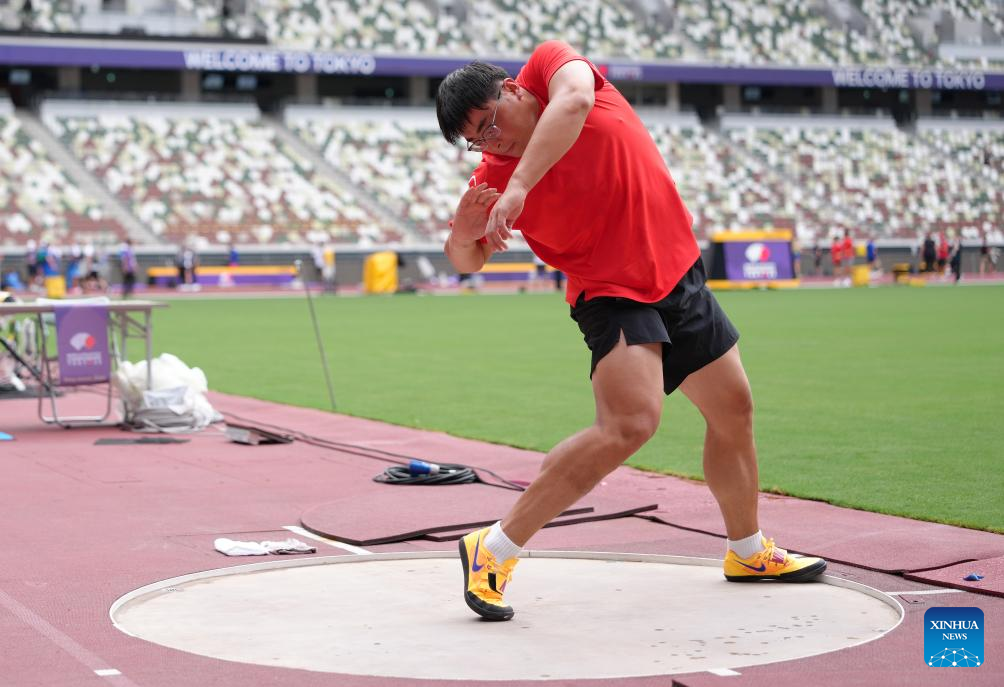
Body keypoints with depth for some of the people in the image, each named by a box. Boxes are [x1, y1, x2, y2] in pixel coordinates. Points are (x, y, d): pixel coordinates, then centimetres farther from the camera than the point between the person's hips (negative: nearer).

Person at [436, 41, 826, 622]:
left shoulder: (548, 64, -12)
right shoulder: (494, 178, -12)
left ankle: (748, 552, 38)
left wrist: (520, 185, -42)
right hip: (613, 294, -4)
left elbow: (574, 100, -34)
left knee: (735, 410, 16)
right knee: (631, 423, -28)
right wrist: (463, 232, -27)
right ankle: (494, 551, -22)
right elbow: (468, 260, -5)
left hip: (678, 274, 5)